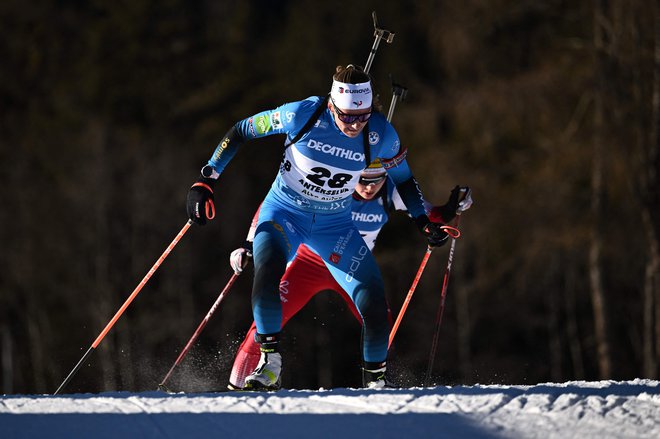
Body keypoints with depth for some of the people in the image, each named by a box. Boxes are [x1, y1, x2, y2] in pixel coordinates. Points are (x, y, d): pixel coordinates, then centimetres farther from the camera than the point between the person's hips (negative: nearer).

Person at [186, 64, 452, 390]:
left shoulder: (381, 135, -17)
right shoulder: (302, 115, -24)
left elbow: (403, 179, 4)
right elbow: (241, 131, -10)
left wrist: (424, 222, -7)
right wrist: (206, 180, -13)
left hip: (335, 226, 2)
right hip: (284, 213, -2)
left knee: (374, 304, -9)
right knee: (268, 271, -34)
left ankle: (376, 382, 14)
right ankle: (269, 364, -22)